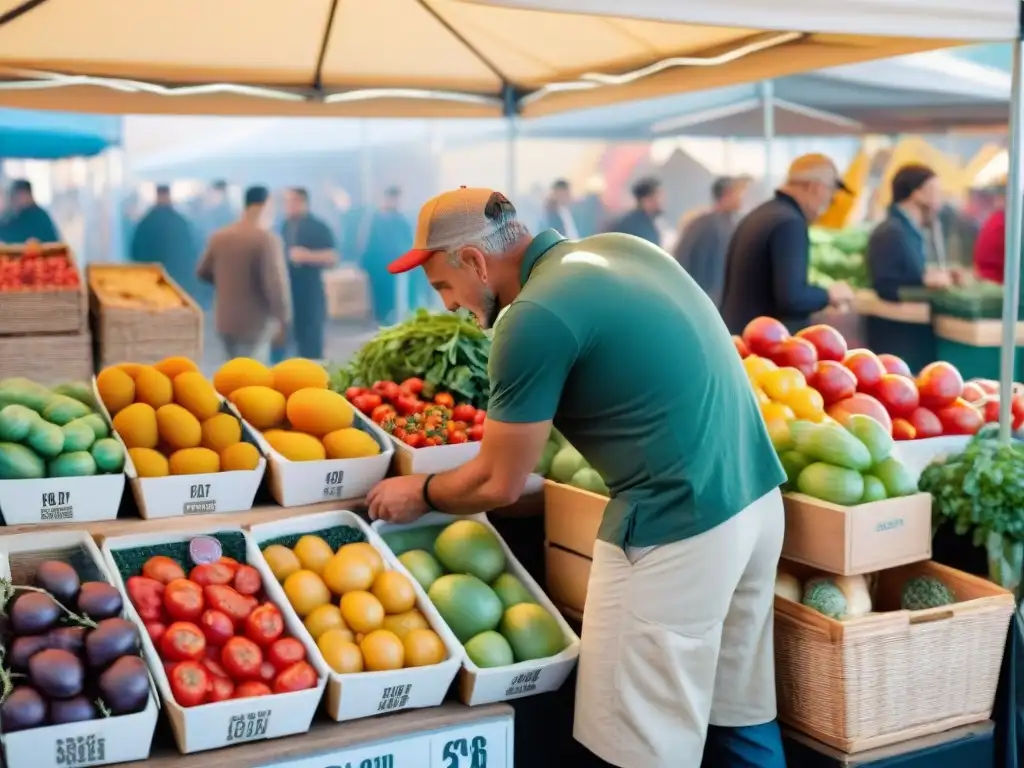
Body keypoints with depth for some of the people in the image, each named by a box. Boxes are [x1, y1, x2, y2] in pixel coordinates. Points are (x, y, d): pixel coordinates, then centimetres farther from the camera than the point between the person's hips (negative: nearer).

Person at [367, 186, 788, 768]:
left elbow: (498, 484, -6)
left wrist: (420, 493, 13)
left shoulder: (534, 318, -14)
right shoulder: (621, 247, 11)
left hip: (677, 530, -9)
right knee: (741, 716, 19)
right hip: (756, 498, 9)